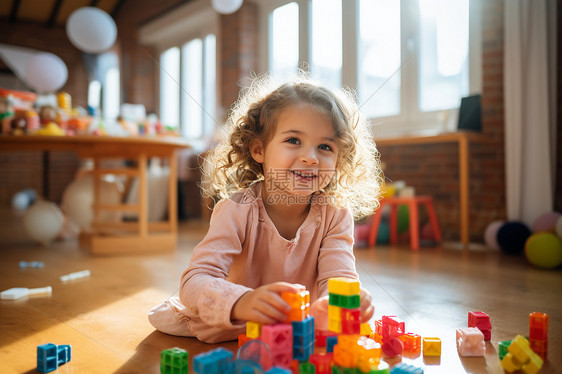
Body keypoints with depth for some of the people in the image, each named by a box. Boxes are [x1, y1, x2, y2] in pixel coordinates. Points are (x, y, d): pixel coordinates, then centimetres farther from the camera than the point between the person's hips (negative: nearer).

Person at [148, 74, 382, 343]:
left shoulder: (335, 216, -16)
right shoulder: (237, 210, -26)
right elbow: (195, 282, -36)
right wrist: (242, 303, -58)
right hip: (229, 328, -2)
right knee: (165, 317, -15)